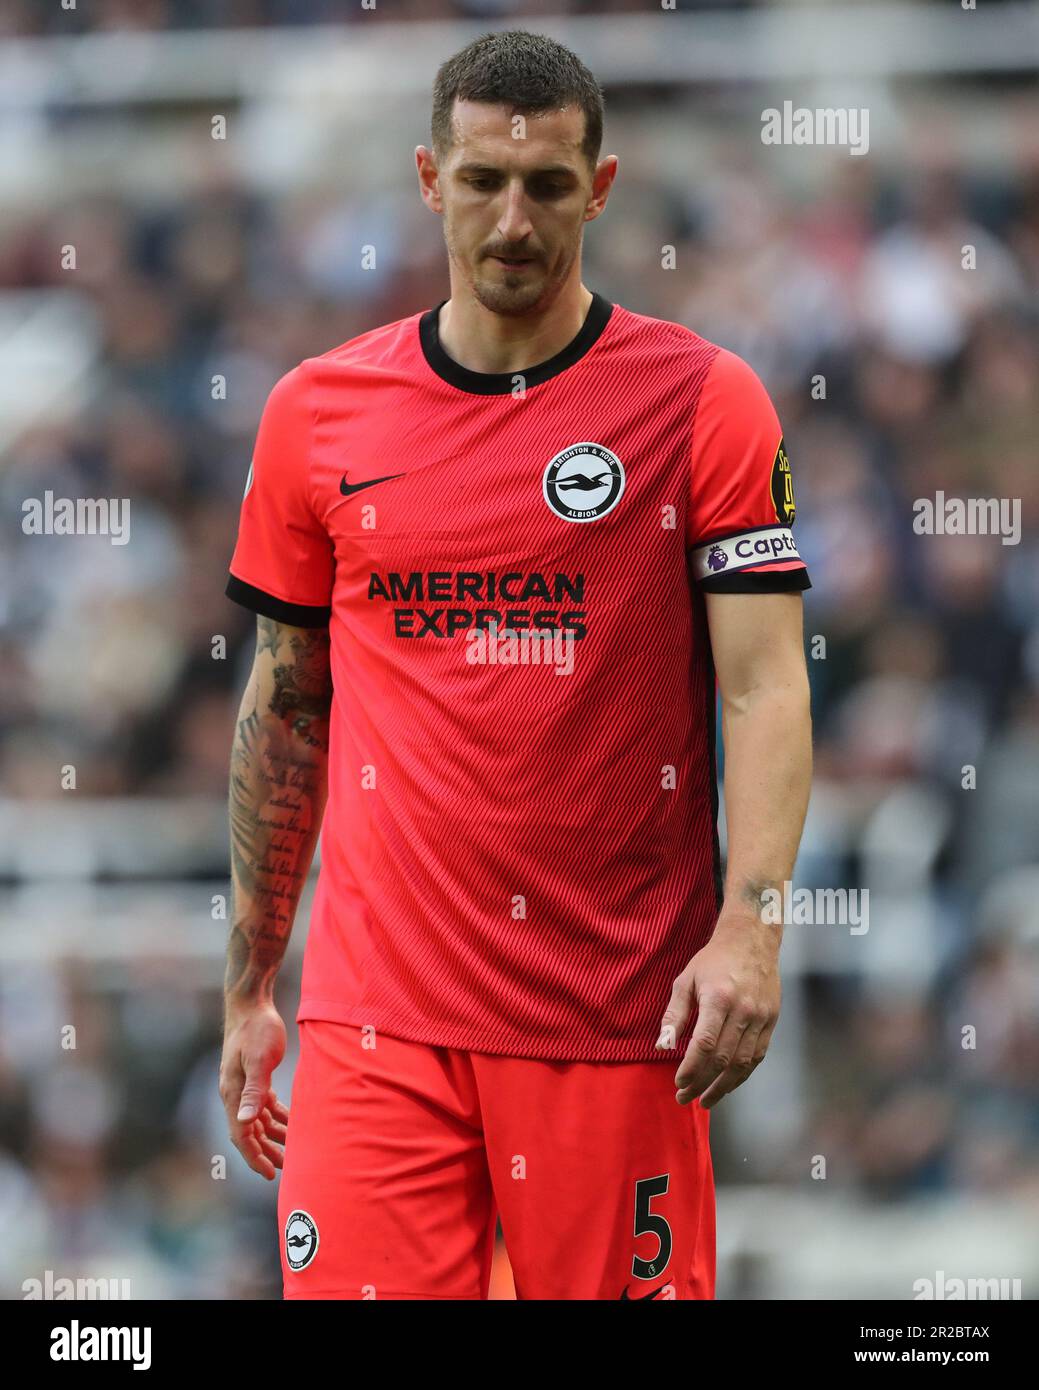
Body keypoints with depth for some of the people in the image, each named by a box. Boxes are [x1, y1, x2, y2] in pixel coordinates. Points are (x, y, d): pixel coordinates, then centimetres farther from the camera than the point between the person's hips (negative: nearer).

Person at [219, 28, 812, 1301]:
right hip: (378, 1017, 2)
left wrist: (749, 928, -19)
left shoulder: (704, 401, 0)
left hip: (620, 1023, -1)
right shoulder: (318, 412, 8)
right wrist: (248, 989, 14)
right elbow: (285, 709, 15)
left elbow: (765, 687, -5)